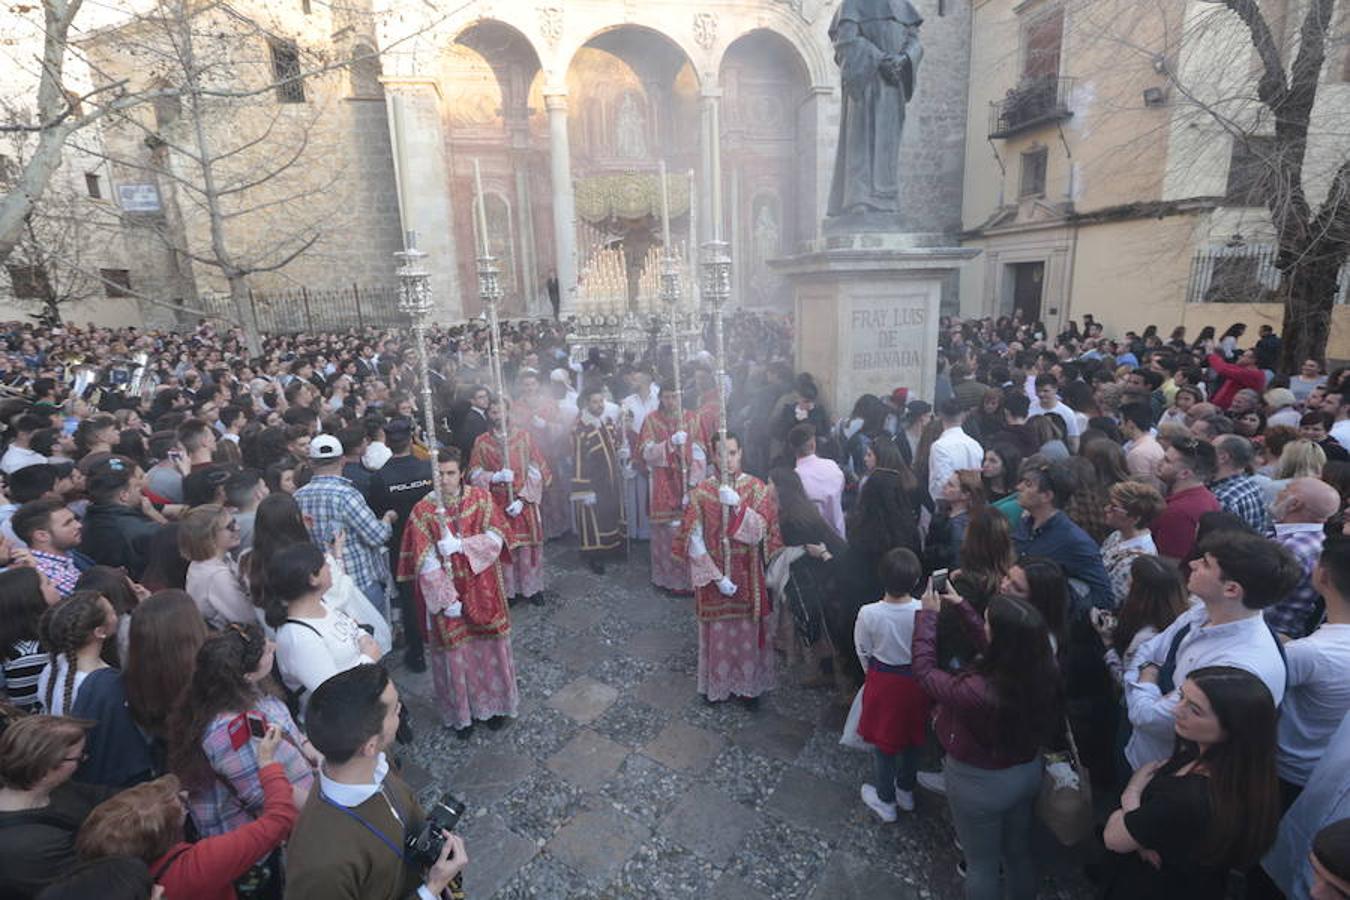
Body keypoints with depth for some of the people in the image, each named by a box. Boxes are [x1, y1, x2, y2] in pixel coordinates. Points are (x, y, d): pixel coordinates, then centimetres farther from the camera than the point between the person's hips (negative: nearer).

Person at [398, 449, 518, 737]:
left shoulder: (480, 497, -5)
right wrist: (446, 599, -17)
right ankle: (460, 713, 31)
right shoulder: (423, 510, -10)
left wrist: (460, 545, -23)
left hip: (482, 589, 2)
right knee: (455, 651, 10)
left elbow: (496, 537, -10)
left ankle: (494, 703, 35)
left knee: (490, 646, 12)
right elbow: (426, 561, -12)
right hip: (446, 592, -1)